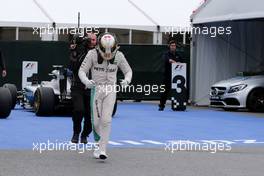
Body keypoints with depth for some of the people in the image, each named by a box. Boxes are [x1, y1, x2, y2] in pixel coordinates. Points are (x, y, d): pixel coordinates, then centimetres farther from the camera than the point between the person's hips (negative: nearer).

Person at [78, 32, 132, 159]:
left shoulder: (118, 56, -5)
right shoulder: (93, 54, -10)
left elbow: (128, 70, 6)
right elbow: (82, 70, -7)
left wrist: (126, 80, -16)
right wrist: (86, 81, -28)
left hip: (111, 90, 0)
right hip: (96, 88, 0)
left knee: (106, 120, -11)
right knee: (96, 121, 2)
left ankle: (102, 149, -8)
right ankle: (99, 142, 30)